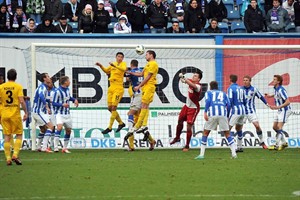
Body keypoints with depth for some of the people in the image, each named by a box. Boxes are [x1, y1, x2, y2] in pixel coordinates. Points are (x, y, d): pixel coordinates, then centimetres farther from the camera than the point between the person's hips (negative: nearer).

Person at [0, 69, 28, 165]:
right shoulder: (18, 86, -5)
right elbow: (21, 101, -12)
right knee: (19, 135, 9)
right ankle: (15, 155, -5)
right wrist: (26, 112, -4)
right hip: (15, 114, -3)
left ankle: (8, 158, 3)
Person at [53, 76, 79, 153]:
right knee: (59, 127, -26)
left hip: (67, 113, 8)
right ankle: (55, 147, -28)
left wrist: (74, 100, 8)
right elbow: (54, 103, -15)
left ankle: (65, 148, 24)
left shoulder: (67, 89, 8)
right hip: (59, 113, -8)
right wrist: (62, 105, -28)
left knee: (68, 130, 10)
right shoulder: (58, 91, -16)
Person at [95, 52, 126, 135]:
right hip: (111, 88, 7)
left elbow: (123, 69, -26)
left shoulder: (123, 64, -2)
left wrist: (115, 66, -40)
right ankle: (121, 123, 23)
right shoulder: (113, 64, 14)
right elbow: (106, 71, 32)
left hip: (118, 88, -7)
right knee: (110, 108, 6)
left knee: (113, 107, -12)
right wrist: (101, 66, 16)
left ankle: (110, 127, -10)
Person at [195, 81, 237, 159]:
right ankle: (234, 153, -3)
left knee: (205, 133, 9)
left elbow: (208, 101, -1)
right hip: (223, 114, 2)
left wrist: (205, 112, -8)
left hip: (212, 114, -1)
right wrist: (227, 116, 21)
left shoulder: (208, 93, 20)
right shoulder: (223, 93, 26)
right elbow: (228, 104, 14)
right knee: (227, 133, 8)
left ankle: (201, 154, 4)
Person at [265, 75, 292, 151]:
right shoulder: (276, 89, 6)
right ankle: (284, 143, 21)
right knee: (275, 127, 11)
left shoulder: (281, 90, -22)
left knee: (279, 127, -16)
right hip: (280, 110, 10)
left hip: (285, 110, -10)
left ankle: (277, 145, -17)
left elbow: (287, 102, -26)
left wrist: (277, 107, -30)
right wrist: (271, 95, 18)